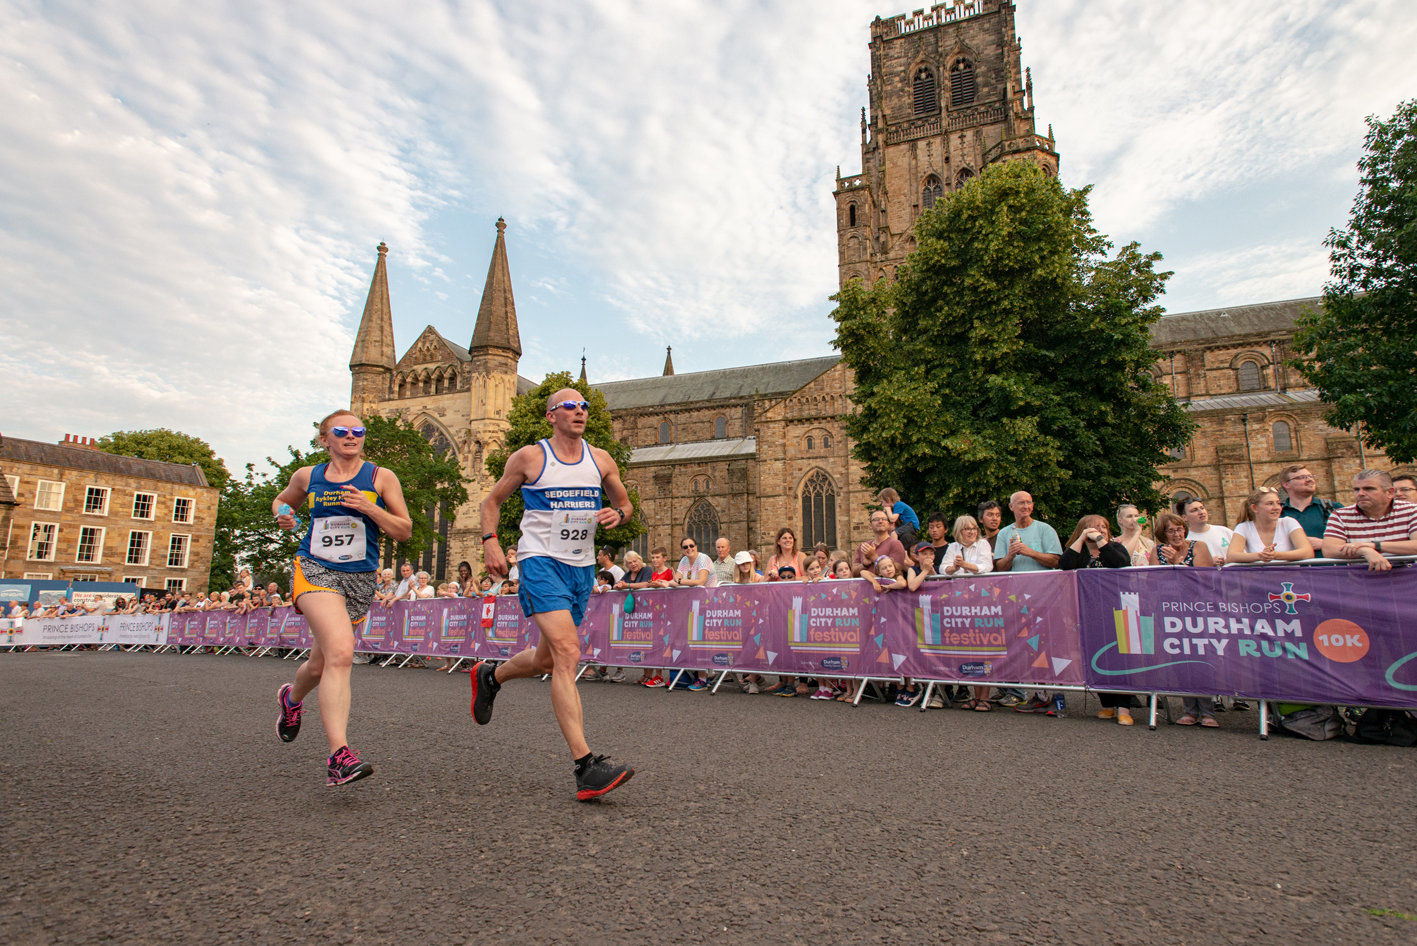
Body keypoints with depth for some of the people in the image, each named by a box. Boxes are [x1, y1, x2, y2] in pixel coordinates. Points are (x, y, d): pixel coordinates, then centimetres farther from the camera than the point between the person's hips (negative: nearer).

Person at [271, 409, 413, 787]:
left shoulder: (381, 478, 3)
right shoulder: (307, 476, 9)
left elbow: (404, 531, 1)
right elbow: (282, 501, 29)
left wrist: (369, 508, -15)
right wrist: (283, 516, 6)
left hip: (360, 579, 2)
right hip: (315, 570, -1)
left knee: (322, 664, 14)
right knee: (340, 653, -24)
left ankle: (292, 698, 51)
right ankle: (339, 756, -24)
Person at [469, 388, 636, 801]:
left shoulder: (601, 460, 9)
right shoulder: (529, 457, -1)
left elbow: (624, 501, 20)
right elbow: (492, 500, 9)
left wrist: (617, 513, -4)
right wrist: (491, 542, -6)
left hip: (582, 567, 6)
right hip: (541, 562, -6)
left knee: (547, 660, 16)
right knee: (567, 653, -21)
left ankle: (489, 677, 48)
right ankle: (586, 766, -22)